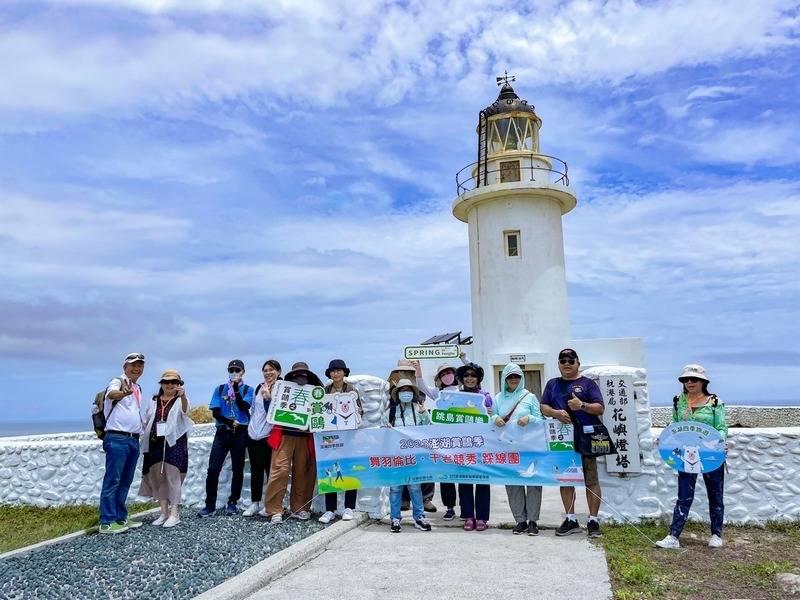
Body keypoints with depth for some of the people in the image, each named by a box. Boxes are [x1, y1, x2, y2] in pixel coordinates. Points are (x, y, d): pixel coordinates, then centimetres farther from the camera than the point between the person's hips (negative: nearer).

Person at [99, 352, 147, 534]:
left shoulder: (138, 388, 17)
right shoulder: (118, 381, -8)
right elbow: (111, 394, -33)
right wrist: (124, 393, -56)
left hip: (134, 440, 8)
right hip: (117, 439, -8)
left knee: (125, 481, 12)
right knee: (112, 480, -6)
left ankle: (120, 517, 20)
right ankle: (107, 522, -3)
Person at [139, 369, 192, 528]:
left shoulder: (180, 400, -3)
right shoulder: (153, 401, 12)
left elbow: (185, 408, -27)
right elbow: (147, 422, 17)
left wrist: (183, 396, -49)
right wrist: (145, 444, 8)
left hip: (174, 443, -5)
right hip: (155, 444, 5)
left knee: (173, 477, -7)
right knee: (158, 478, 8)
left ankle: (174, 514, -2)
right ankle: (164, 512, 17)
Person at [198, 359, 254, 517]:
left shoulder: (248, 389, 6)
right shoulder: (220, 389, 10)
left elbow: (244, 407, -11)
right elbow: (215, 412, 2)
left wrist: (236, 389, -15)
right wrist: (228, 422, -13)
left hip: (240, 433, -1)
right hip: (222, 432, 1)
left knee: (237, 469, 4)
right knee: (213, 469, -6)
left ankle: (232, 503, 15)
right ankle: (210, 505, 0)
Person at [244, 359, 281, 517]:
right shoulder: (259, 388, 11)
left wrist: (268, 397, -25)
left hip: (270, 435, -5)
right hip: (254, 434, 6)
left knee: (270, 470, 1)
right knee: (256, 470, 11)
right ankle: (255, 503, 20)